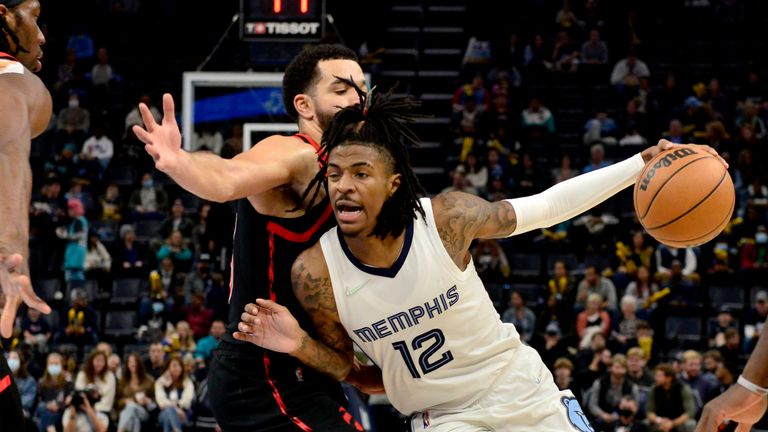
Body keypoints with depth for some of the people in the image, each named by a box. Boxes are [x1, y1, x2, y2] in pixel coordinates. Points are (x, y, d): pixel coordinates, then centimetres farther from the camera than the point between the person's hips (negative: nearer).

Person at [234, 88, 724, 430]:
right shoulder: (315, 271, -17)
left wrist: (642, 164, -11)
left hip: (524, 392, 0)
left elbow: (546, 206, -6)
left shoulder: (447, 218, -20)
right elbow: (343, 363, -1)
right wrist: (298, 344, -22)